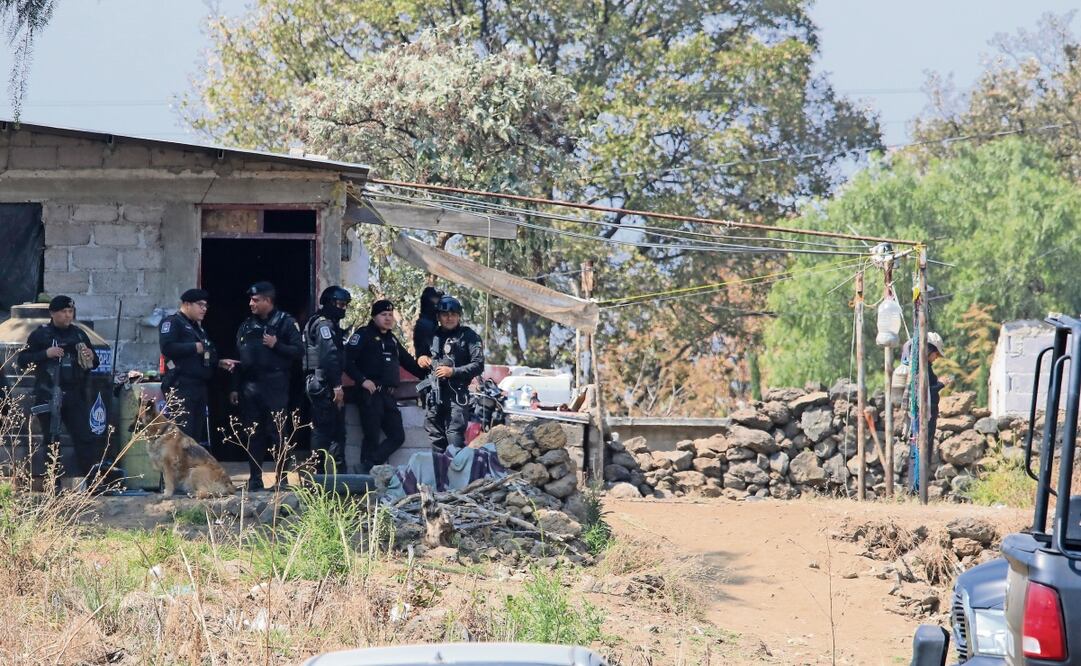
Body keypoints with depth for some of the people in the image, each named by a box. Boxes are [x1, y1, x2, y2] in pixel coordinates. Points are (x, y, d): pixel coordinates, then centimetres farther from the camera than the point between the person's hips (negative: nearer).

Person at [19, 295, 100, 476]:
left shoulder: (79, 334, 12)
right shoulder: (40, 334, 1)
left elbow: (94, 364, 20)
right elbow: (23, 360, -2)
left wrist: (91, 358, -4)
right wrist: (46, 354, -15)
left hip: (74, 397, 2)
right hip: (47, 398, -2)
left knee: (84, 437, -5)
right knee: (51, 440, 3)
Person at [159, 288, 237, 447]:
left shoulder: (197, 327, 24)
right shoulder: (173, 322, -4)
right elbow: (167, 347, -21)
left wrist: (220, 363, 14)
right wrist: (195, 347, -16)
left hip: (199, 385, 10)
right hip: (181, 387, -10)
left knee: (199, 433, 9)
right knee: (183, 433, -15)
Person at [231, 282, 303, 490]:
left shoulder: (285, 322, 0)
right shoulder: (247, 326, 16)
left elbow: (299, 350, -5)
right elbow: (239, 357, 17)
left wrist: (276, 345, -16)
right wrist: (235, 387, 14)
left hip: (275, 386, -5)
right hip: (250, 386, 5)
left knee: (277, 433, -7)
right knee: (253, 434, 6)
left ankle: (282, 477, -1)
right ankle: (255, 479, 11)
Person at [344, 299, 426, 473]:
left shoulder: (391, 339, 22)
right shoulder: (364, 335, -1)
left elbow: (408, 362, 30)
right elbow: (347, 360, -11)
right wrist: (362, 380, -18)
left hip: (388, 395, 8)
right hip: (370, 393, -8)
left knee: (397, 436, 3)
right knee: (372, 438, -8)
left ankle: (369, 467, 7)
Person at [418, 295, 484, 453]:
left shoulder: (468, 336, 1)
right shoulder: (434, 335, 17)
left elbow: (478, 365, -7)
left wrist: (453, 371, -15)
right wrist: (421, 359, 9)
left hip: (457, 394, -6)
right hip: (435, 394, 6)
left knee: (455, 439, -15)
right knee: (437, 440, 8)